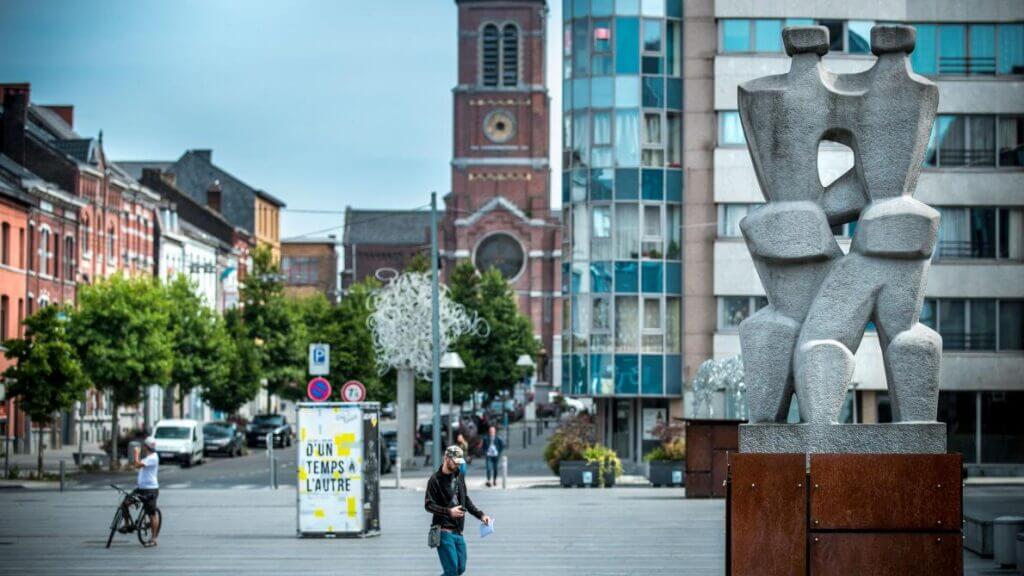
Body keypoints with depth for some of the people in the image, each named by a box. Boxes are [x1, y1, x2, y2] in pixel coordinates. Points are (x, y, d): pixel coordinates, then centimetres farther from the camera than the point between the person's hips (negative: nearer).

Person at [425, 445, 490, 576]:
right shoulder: (435, 480, -9)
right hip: (444, 531, -7)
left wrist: (480, 515, 8)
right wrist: (448, 512, -24)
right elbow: (428, 505, -12)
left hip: (458, 531, 7)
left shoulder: (459, 477, 11)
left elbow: (466, 500, 19)